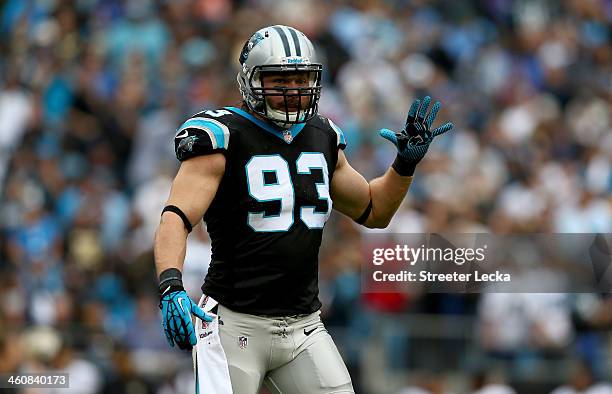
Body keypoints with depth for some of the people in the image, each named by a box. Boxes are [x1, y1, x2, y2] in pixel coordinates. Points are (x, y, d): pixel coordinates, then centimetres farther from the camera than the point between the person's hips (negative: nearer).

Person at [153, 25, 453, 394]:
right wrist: (171, 286, -37)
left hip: (303, 326, 6)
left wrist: (406, 164, 9)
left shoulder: (322, 139, 12)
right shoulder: (225, 138, -9)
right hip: (236, 322, -6)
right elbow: (177, 218, -20)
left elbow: (373, 211, 26)